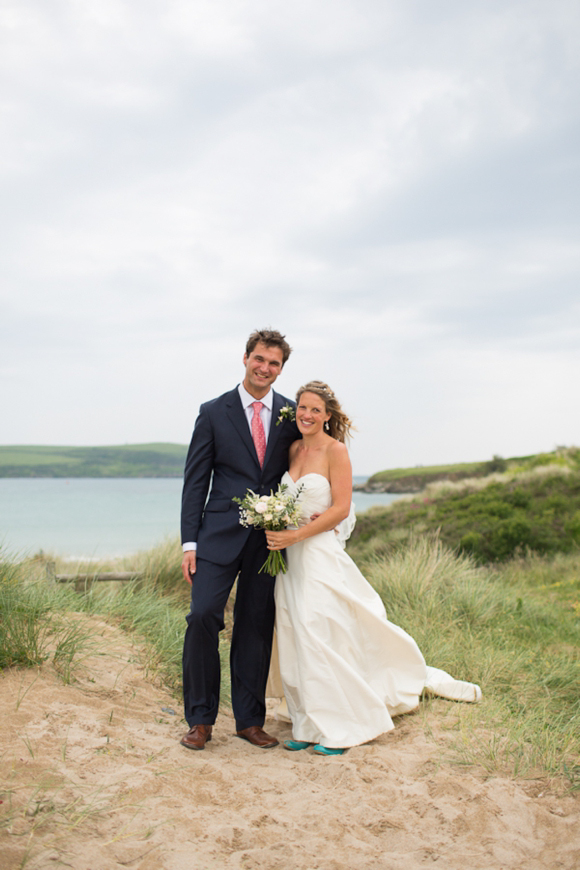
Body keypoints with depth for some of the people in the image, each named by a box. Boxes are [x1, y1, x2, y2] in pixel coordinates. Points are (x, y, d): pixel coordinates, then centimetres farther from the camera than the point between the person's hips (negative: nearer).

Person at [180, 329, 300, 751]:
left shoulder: (292, 415, 6)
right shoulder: (214, 412, 2)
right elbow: (196, 480, 1)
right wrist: (190, 542, -4)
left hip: (271, 538, 2)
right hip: (221, 535, -1)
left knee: (256, 629, 7)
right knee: (203, 616, -11)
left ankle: (250, 719, 19)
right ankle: (201, 719, 5)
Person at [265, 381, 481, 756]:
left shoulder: (335, 450, -9)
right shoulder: (294, 449, 11)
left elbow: (340, 509, -14)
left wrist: (296, 535, -19)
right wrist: (276, 531, 1)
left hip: (321, 554, -7)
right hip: (291, 556, 7)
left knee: (325, 639, -4)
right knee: (296, 641, 8)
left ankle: (341, 728, 11)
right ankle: (310, 726, 18)